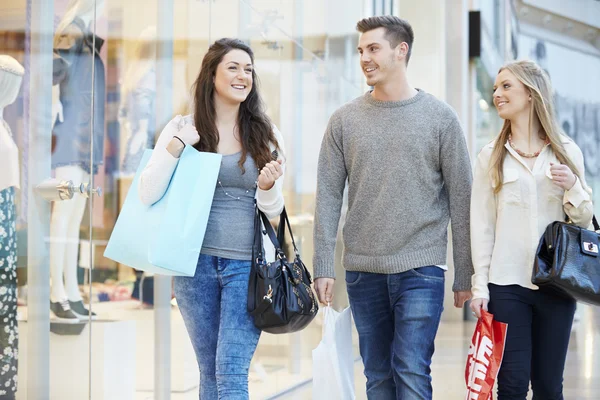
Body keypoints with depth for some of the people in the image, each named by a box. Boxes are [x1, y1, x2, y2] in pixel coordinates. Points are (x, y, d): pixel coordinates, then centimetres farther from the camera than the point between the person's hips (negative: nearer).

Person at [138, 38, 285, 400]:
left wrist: (268, 188, -16)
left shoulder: (266, 135, 3)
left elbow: (274, 210, 5)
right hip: (196, 261, 1)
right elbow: (149, 194, -6)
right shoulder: (183, 128, 1)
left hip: (247, 265, -1)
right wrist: (177, 145, -13)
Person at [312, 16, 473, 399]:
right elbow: (329, 197, 4)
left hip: (420, 269, -3)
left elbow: (461, 198, 1)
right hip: (363, 269, 3)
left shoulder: (440, 117, 0)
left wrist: (465, 276, -1)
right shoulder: (345, 120, 6)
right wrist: (323, 266, -3)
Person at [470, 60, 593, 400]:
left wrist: (572, 187, -10)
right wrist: (480, 286, -4)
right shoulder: (491, 156, 4)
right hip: (507, 283, -1)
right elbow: (481, 226, 2)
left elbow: (584, 221, 10)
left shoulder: (567, 152, 6)